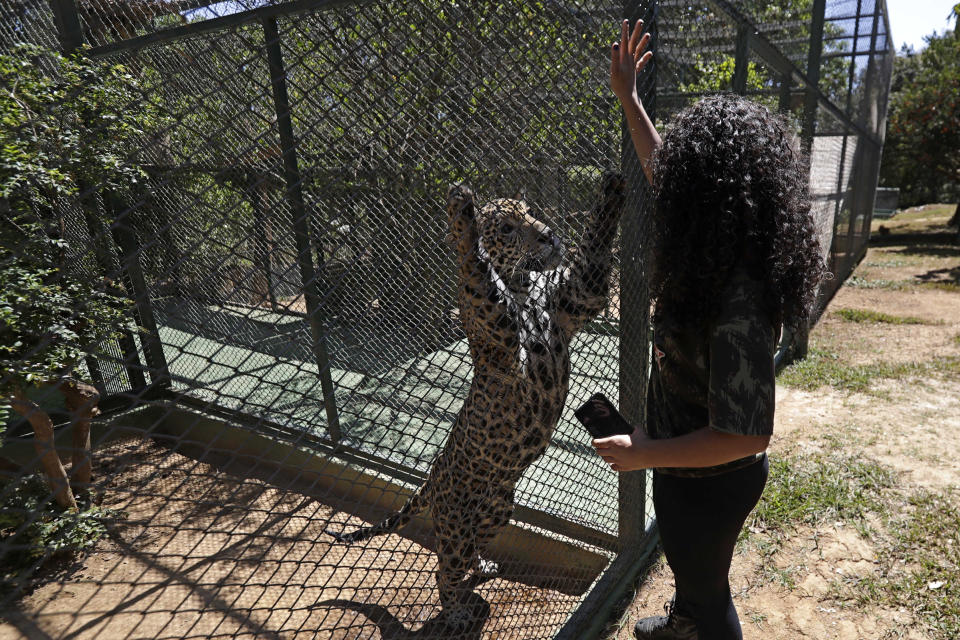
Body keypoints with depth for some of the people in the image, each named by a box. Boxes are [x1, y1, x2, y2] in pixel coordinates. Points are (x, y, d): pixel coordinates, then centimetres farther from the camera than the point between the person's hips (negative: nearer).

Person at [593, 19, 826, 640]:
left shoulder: (735, 306, -37)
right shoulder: (733, 257, -10)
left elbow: (746, 435, -33)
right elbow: (668, 178, 4)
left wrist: (644, 454, -23)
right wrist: (628, 99, 8)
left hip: (707, 481, -9)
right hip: (698, 473, 9)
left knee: (706, 587, 21)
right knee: (689, 564, 35)